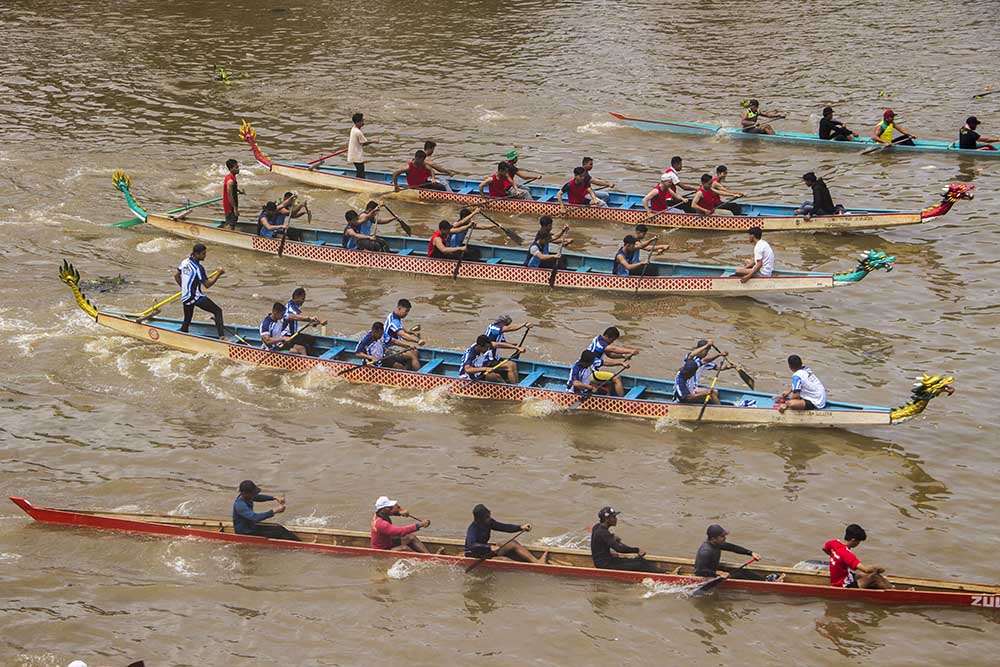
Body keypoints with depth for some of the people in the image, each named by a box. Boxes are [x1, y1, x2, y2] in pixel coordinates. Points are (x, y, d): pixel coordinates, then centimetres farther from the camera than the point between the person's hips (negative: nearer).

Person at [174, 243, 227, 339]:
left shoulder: (185, 262, 5)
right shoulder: (198, 268, -19)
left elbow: (176, 275, 17)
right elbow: (207, 284, -15)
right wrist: (219, 274, -12)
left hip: (185, 298, 8)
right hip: (196, 297, -8)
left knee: (187, 321, 20)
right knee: (217, 311, -1)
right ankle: (222, 336, -11)